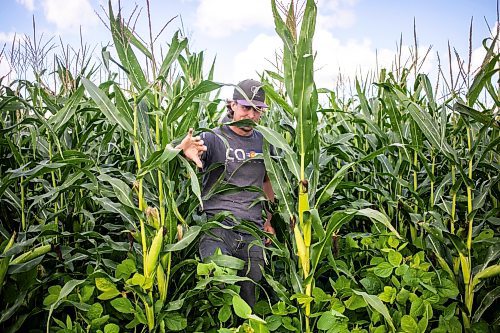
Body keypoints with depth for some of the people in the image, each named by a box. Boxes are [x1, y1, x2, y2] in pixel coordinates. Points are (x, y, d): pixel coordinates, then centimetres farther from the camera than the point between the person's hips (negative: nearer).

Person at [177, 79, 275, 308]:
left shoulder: (264, 143, 12)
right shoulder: (213, 139, -2)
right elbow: (193, 156, -20)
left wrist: (270, 221, 19)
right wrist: (185, 153, -45)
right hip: (217, 227, -4)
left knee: (250, 296, 13)